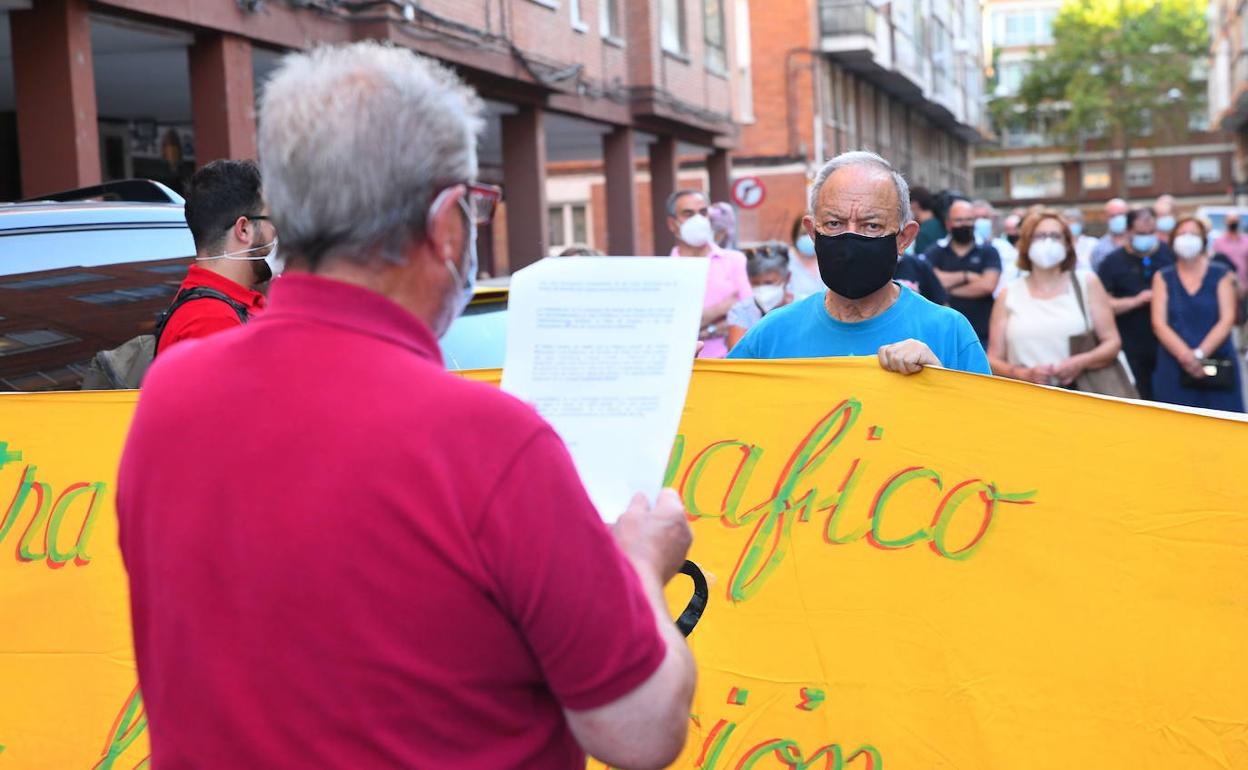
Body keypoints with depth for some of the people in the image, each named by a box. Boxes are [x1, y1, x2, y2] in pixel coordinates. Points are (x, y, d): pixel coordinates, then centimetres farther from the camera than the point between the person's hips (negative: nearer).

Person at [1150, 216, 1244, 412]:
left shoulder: (1221, 276, 7)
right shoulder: (1163, 278, 8)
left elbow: (1227, 320, -3)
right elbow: (1159, 324, -2)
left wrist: (1199, 354, -17)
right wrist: (1186, 355, -18)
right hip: (1175, 368, 0)